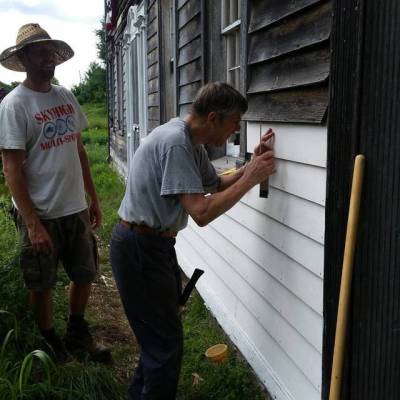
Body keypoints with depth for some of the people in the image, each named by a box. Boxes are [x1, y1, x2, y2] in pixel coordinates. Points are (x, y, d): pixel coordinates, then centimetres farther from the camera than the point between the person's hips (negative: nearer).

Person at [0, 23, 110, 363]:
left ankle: (77, 335, 38)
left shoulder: (66, 97, 7)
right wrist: (32, 224, -20)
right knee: (42, 285, 9)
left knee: (84, 275, 17)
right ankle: (52, 346, 30)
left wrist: (93, 199, 13)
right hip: (41, 214, -6)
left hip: (76, 209, 6)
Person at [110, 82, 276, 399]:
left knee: (160, 333, 21)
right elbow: (202, 212, -29)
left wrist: (252, 166, 3)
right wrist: (251, 179, -22)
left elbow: (216, 185, 18)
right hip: (139, 250, -10)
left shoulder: (192, 143, 7)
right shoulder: (175, 143, -24)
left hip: (155, 245, 10)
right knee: (166, 340, -1)